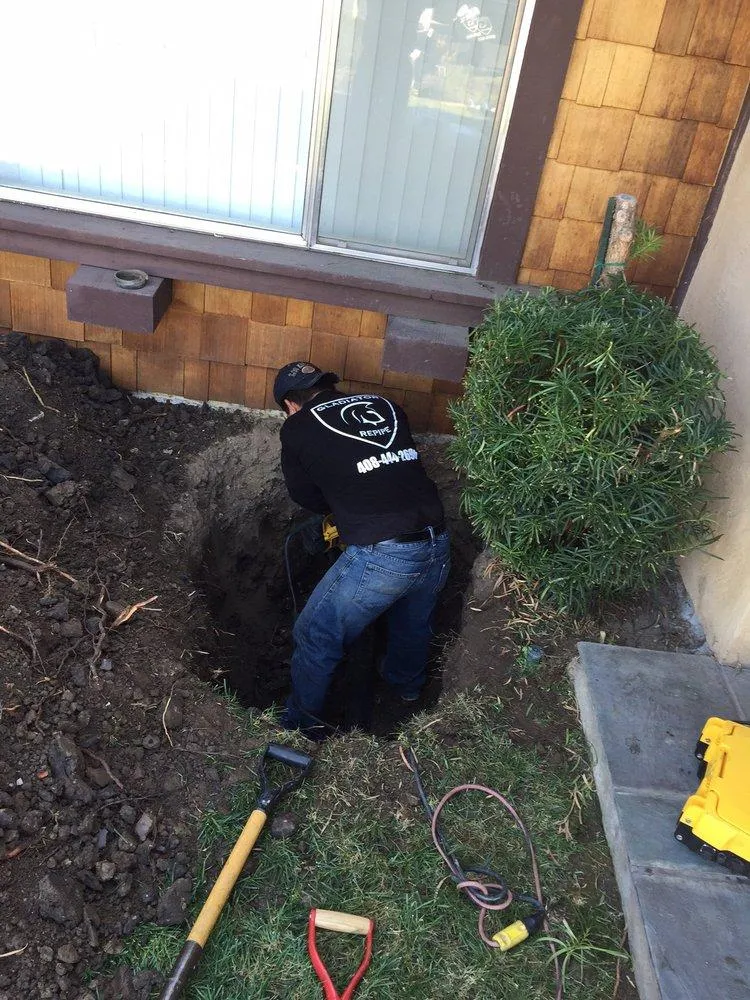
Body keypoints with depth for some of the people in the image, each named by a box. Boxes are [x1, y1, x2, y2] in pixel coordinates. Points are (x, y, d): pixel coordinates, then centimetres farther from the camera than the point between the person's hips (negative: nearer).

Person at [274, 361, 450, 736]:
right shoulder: (385, 405, 14)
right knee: (414, 622, 35)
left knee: (315, 639, 18)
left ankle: (302, 724, 37)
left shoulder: (297, 428, 3)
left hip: (379, 556, -6)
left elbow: (307, 497, 15)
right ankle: (407, 685, 62)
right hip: (437, 546, 6)